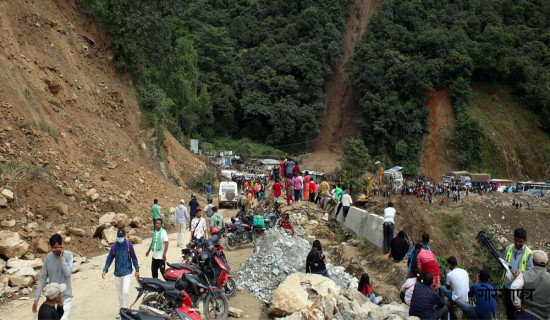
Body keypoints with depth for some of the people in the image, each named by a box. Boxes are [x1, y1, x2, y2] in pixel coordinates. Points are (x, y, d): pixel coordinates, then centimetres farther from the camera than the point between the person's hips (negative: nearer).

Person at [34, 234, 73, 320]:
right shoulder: (48, 257, -1)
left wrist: (62, 258, -22)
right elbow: (42, 279, 3)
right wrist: (36, 299, 1)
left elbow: (68, 273, -21)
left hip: (65, 297, -3)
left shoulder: (68, 255, -9)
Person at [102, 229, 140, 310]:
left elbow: (134, 257, 0)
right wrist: (105, 270, -3)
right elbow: (109, 259, 6)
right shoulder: (114, 247, 0)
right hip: (117, 274, 3)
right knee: (120, 294, 12)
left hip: (127, 273, -3)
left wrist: (137, 270, 1)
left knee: (125, 292, -15)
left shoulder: (129, 245, -6)